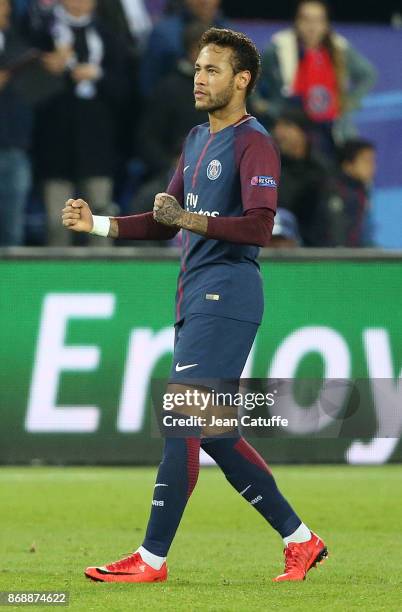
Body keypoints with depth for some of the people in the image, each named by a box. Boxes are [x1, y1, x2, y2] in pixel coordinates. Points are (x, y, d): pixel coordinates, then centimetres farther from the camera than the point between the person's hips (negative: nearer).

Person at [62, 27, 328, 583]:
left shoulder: (254, 143, -10)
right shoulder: (197, 141, 19)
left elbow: (260, 226, -22)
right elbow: (166, 223, 24)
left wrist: (189, 219, -25)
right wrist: (97, 224, 12)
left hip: (226, 296, -10)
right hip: (196, 300, 10)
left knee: (182, 420, -12)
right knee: (213, 432, 9)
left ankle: (153, 558, -10)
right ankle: (299, 539, 17)